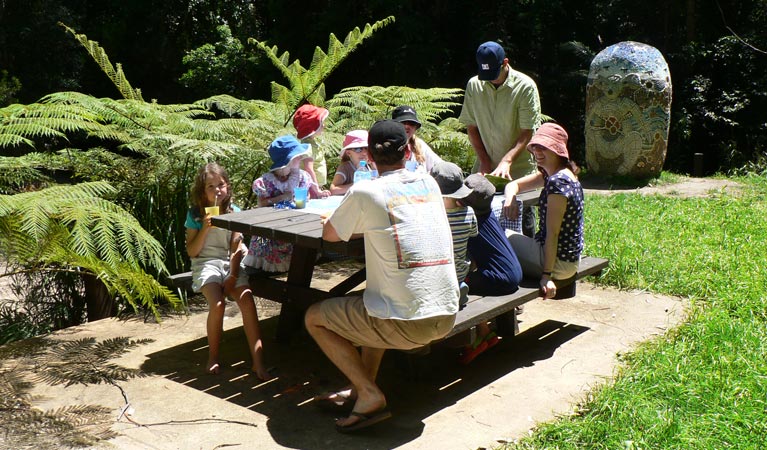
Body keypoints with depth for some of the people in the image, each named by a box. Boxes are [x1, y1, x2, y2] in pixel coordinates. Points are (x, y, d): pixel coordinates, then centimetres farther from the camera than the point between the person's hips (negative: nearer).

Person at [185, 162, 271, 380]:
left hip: (230, 263, 2)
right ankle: (213, 358, -8)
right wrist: (205, 229, -11)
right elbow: (192, 251, 2)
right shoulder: (195, 214, 4)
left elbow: (236, 248, 5)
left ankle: (258, 362, -25)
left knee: (247, 300, -25)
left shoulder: (234, 212, 9)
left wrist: (233, 275, -8)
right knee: (217, 303, -30)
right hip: (206, 264, -2)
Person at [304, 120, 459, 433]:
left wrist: (356, 224, 26)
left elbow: (329, 235, 9)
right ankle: (362, 387, 29)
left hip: (406, 324, -6)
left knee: (314, 318, 14)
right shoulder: (429, 183, 8)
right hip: (447, 318, 6)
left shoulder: (364, 192, -8)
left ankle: (370, 395, 6)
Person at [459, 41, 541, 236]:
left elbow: (527, 133, -10)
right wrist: (484, 160, -3)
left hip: (519, 169, -3)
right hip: (485, 168, 3)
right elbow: (471, 126, 7)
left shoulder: (525, 86, -9)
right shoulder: (473, 85, 2)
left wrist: (507, 161, -22)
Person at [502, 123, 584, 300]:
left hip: (560, 263, -10)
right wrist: (510, 198, -9)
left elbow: (552, 234, -23)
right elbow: (514, 185, 14)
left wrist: (546, 275, -21)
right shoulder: (550, 174, 8)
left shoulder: (557, 182, -22)